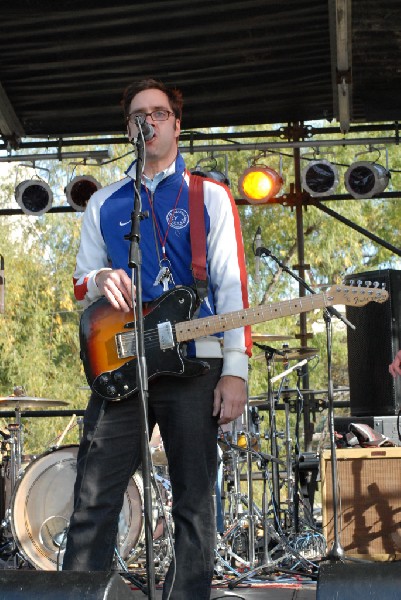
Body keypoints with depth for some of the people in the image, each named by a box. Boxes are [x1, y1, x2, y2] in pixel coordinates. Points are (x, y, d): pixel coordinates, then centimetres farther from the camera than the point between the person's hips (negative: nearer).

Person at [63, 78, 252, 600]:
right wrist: (100, 281, -6)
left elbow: (232, 285, 1)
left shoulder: (209, 195, 8)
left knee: (194, 505, 1)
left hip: (194, 365, -2)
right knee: (93, 502, -4)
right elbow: (81, 286, 20)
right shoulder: (104, 204, 18)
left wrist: (235, 370, -9)